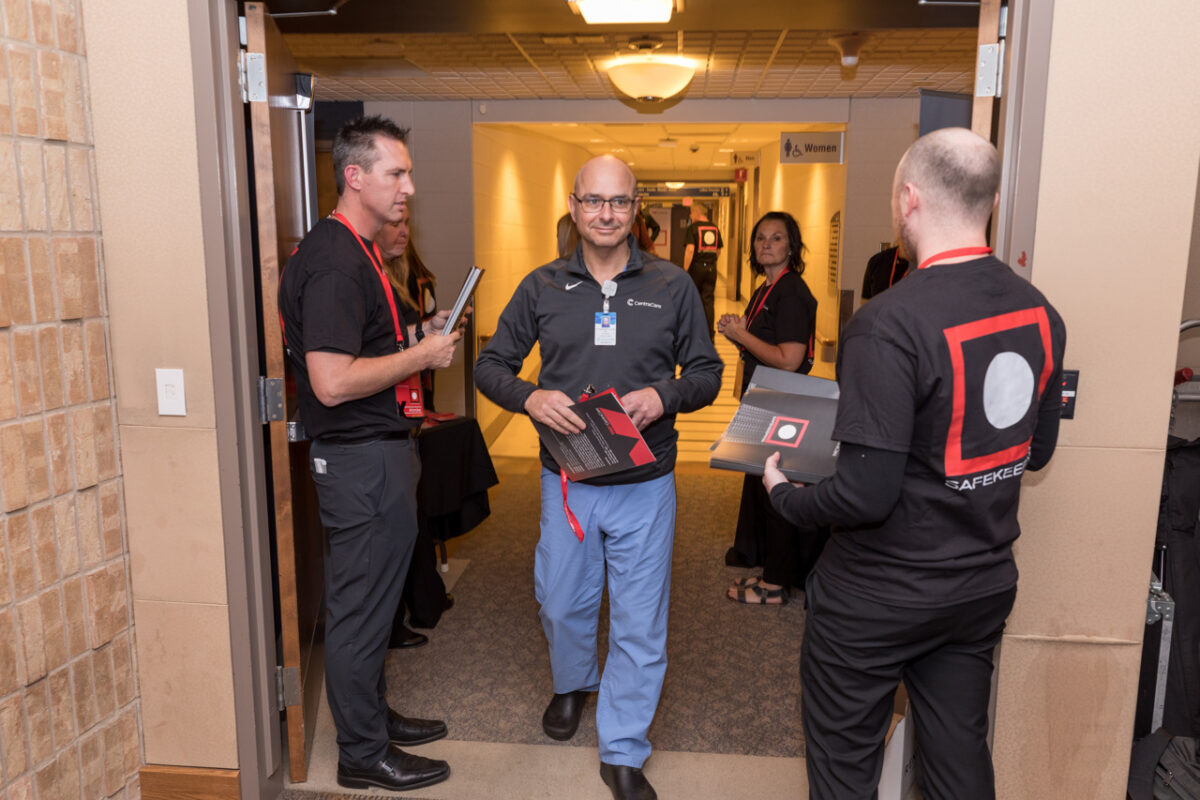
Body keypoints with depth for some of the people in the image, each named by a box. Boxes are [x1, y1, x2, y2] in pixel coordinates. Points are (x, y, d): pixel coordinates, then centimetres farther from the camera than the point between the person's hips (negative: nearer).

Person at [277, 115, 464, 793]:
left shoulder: (356, 252, 15)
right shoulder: (335, 261, -20)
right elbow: (333, 382, -27)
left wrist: (416, 337, 10)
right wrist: (421, 355, -17)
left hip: (379, 452, 11)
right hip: (365, 461, -11)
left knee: (370, 601, 21)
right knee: (362, 606, 3)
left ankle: (373, 716, 37)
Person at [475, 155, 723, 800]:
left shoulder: (673, 286, 0)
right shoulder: (542, 287, 2)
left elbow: (706, 372, 4)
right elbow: (490, 365, 5)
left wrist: (664, 395, -17)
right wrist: (530, 397, -16)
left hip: (645, 484, -1)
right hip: (566, 479, 1)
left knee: (639, 623, 7)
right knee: (562, 603, 18)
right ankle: (572, 683, 52)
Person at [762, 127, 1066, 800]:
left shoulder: (890, 324, -26)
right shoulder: (1040, 312, -2)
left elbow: (866, 496, -27)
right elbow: (1037, 450, 10)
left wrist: (785, 495, -9)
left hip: (879, 597, -6)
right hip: (986, 584, 7)